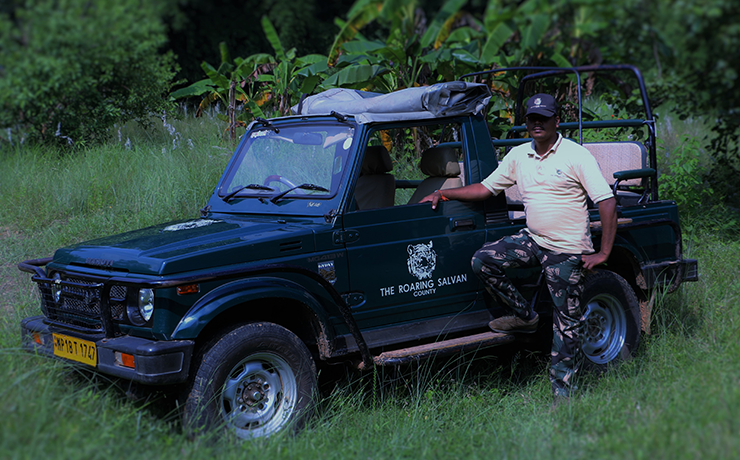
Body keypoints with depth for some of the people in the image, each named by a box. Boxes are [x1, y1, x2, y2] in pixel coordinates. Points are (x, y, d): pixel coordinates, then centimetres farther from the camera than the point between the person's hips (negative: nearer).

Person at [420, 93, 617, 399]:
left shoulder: (577, 156, -11)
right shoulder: (518, 155, 7)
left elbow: (607, 202, -13)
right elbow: (487, 187, 15)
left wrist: (603, 254, -17)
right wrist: (442, 194, 6)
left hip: (566, 251, -6)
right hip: (532, 240, 6)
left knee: (566, 323, -2)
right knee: (483, 261, -12)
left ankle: (562, 389, 8)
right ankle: (525, 317, 4)